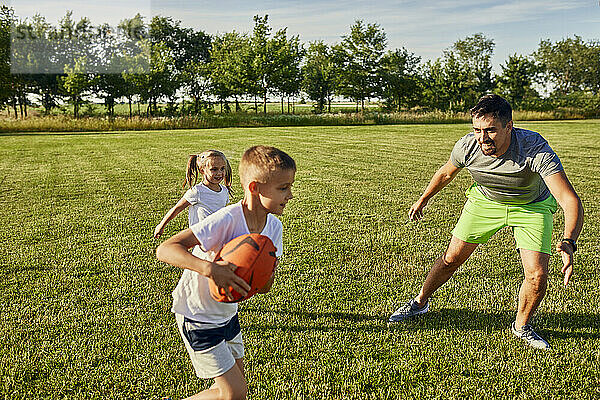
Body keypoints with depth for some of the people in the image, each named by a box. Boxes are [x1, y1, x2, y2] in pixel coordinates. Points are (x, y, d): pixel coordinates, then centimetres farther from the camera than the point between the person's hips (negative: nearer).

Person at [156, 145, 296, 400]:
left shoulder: (274, 227, -7)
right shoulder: (226, 220, -30)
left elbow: (264, 287, -5)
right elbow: (165, 250, -34)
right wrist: (210, 268, -47)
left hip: (227, 312, 7)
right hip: (197, 315, -7)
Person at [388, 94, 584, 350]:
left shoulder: (536, 149, -38)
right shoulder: (467, 146, -27)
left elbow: (570, 200, -42)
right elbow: (446, 173, -3)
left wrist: (568, 242, -60)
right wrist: (423, 200, 12)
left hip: (531, 206, -1)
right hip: (484, 201, 2)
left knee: (537, 277, -12)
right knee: (451, 258, 3)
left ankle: (522, 326, 19)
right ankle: (420, 302, 29)